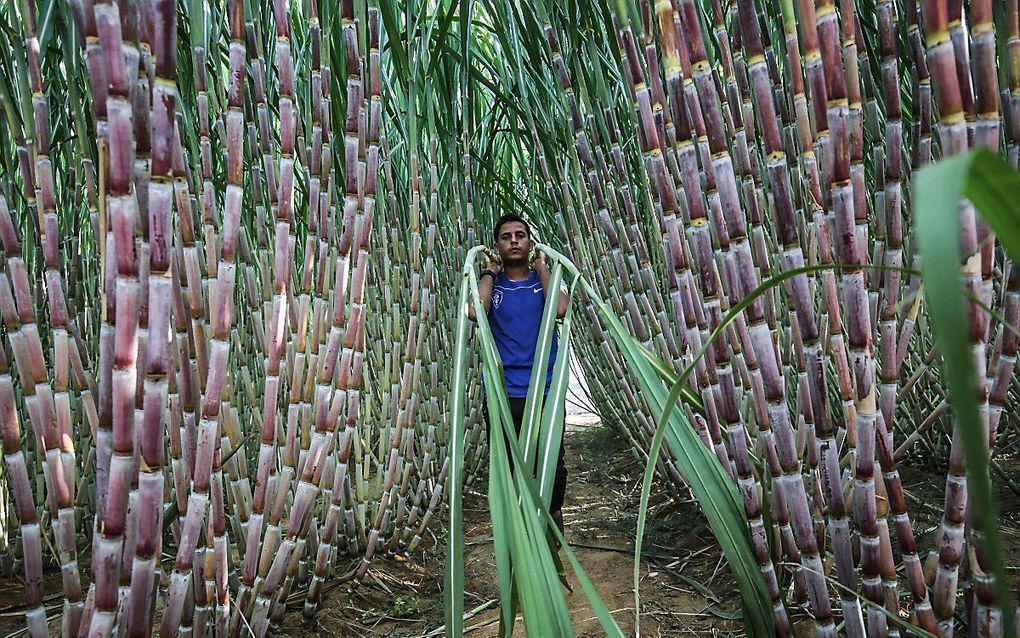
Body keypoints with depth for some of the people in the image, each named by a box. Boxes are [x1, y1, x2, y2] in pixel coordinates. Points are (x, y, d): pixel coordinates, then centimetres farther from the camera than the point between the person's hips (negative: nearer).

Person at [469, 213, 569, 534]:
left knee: (552, 465, 4)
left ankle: (554, 515, 29)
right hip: (503, 393, 0)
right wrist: (490, 271, -3)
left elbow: (559, 309, -14)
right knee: (507, 468, 6)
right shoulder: (491, 283, 8)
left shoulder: (544, 279, 9)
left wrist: (542, 267, -3)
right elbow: (475, 312, -15)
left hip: (546, 391, 0)